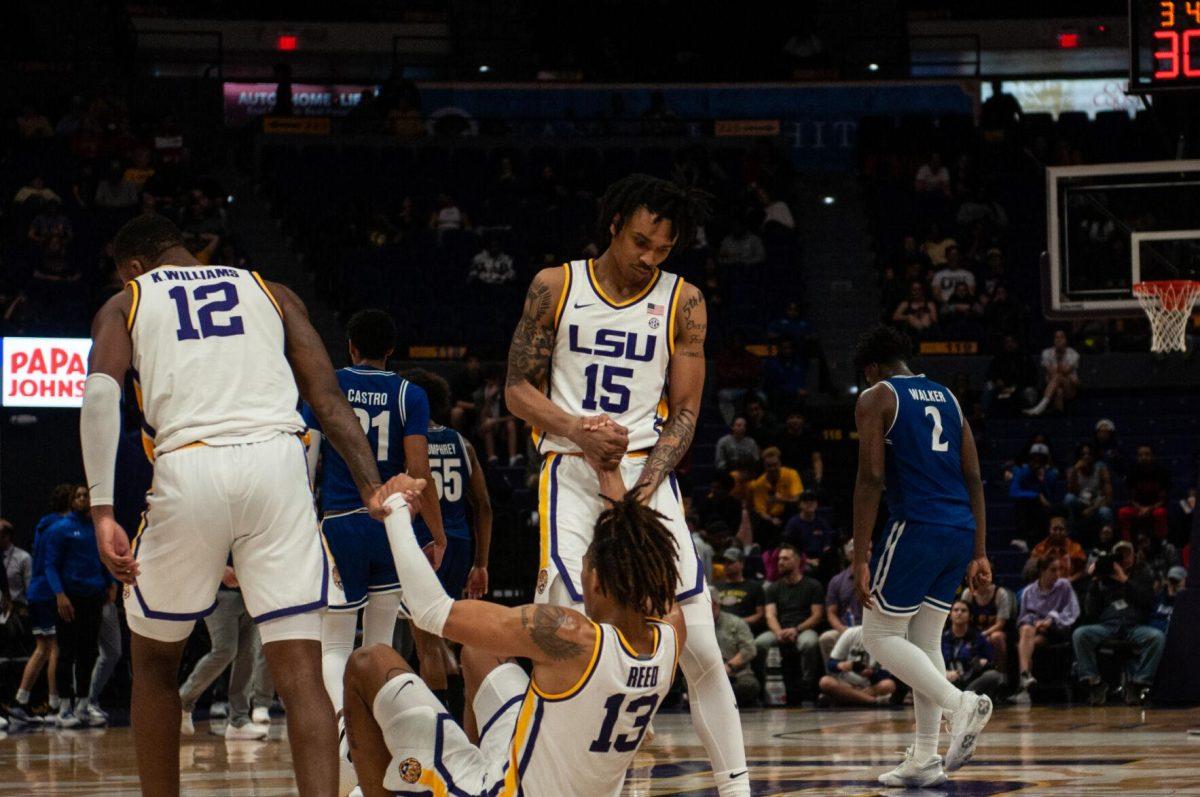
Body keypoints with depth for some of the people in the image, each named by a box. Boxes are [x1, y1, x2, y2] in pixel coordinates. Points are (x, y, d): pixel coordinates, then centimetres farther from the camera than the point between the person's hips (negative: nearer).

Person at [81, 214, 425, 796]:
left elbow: (100, 391, -1)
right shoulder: (271, 293, 26)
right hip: (276, 462, 1)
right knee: (300, 672, -3)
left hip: (189, 469, -1)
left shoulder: (125, 304, 19)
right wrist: (372, 486, 5)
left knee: (154, 661, 20)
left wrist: (102, 511, -8)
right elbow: (327, 398, 13)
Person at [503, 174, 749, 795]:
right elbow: (519, 389, 4)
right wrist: (576, 430, -15)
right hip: (571, 470, -2)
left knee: (699, 645, -3)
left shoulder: (683, 302, 5)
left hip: (647, 472, 2)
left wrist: (646, 483, -11)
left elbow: (684, 412, 5)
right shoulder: (555, 287, 2)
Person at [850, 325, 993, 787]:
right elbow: (974, 480, 15)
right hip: (960, 530, 7)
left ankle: (960, 703, -16)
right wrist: (979, 554, 16)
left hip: (916, 527, -7)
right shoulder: (946, 397, 19)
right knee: (925, 641, 14)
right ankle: (925, 760, 11)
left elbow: (871, 479, -10)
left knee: (880, 636, 3)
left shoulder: (876, 399, -1)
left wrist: (860, 559, -11)